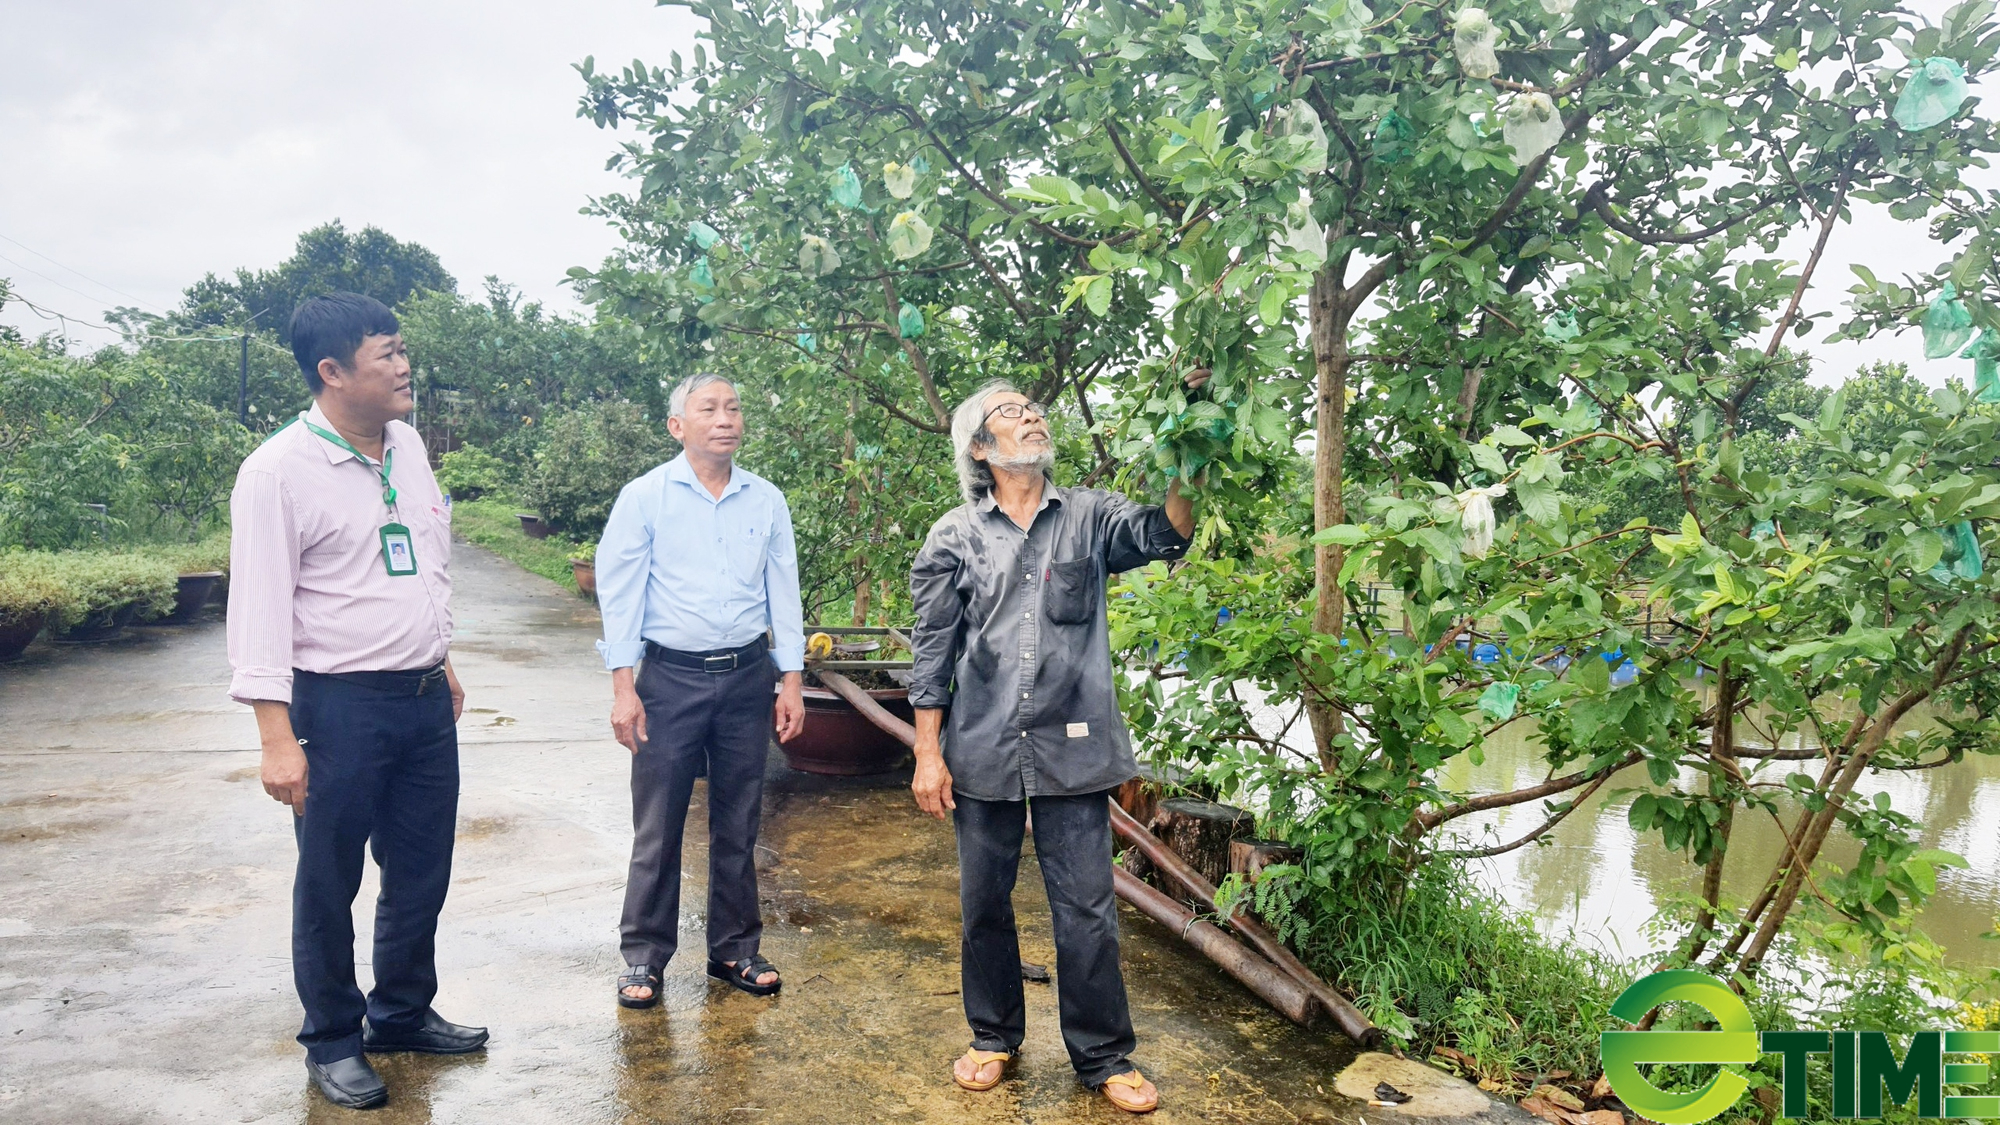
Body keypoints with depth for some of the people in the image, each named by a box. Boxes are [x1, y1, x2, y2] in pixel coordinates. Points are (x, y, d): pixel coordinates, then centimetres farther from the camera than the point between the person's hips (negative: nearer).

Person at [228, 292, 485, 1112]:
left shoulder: (408, 446, 6)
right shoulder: (279, 471, -14)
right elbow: (259, 607, -15)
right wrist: (277, 736, -19)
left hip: (425, 699, 6)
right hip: (340, 706, -6)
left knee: (422, 873, 16)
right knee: (329, 884, 9)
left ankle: (404, 1014, 36)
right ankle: (332, 1044, 28)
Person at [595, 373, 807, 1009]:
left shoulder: (767, 501, 6)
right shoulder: (645, 498, -2)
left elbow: (783, 594, 8)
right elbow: (619, 593, -3)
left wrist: (792, 682, 5)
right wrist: (623, 686, -9)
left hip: (747, 676, 3)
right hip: (672, 677, -2)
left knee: (738, 825, 11)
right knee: (658, 828, 3)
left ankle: (735, 950, 25)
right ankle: (644, 957, 18)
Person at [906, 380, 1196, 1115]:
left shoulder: (1089, 517, 4)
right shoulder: (954, 537, 1)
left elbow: (1161, 533, -15)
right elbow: (932, 652, 2)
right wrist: (928, 754, -1)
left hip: (1073, 748, 0)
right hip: (983, 751, 1)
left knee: (1087, 910, 4)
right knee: (984, 903, 13)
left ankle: (1104, 1056, 21)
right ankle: (994, 1037, 33)